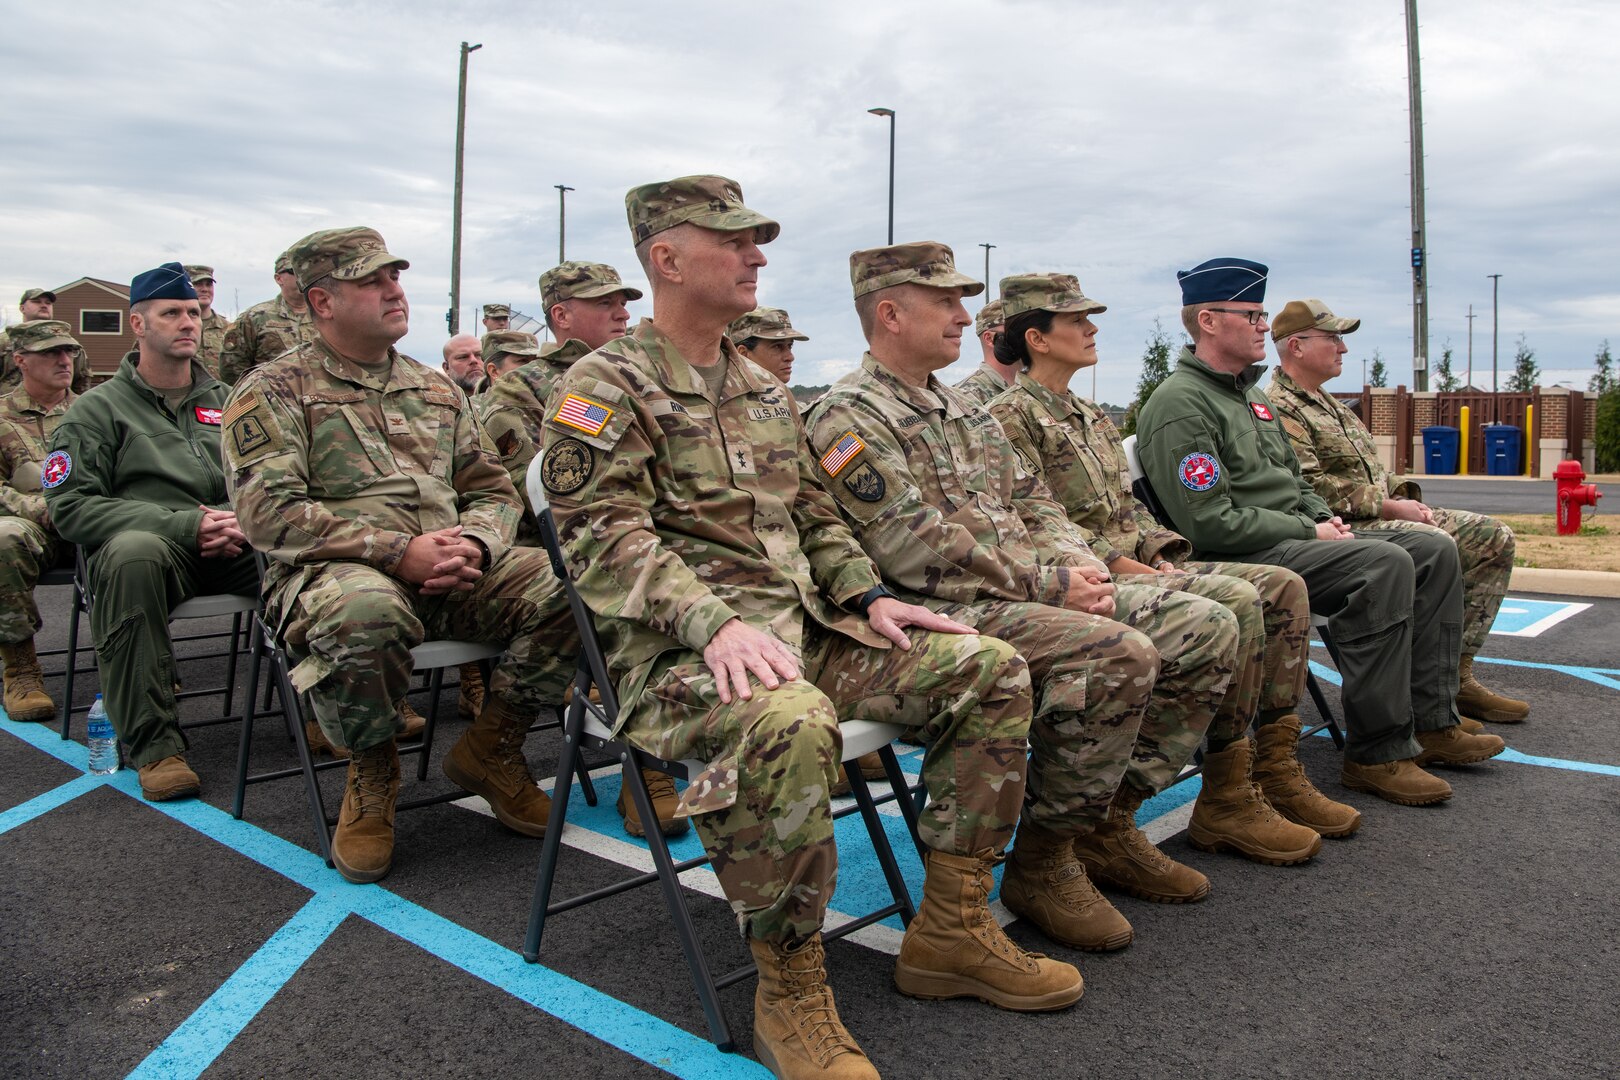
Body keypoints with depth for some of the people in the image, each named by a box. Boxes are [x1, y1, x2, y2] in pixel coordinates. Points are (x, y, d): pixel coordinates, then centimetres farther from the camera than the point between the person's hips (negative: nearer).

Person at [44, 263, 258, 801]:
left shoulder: (226, 402, 22)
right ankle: (153, 742, -31)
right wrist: (184, 525, -15)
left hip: (233, 550, 3)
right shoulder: (98, 409, 9)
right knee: (134, 553, -40)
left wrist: (241, 523, -9)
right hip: (147, 548, -3)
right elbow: (69, 506, -3)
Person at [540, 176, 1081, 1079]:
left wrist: (868, 598, 6)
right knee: (788, 723, -41)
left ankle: (952, 932, 4)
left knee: (991, 670, -4)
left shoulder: (764, 389, 22)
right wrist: (715, 622, -27)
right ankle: (790, 990, -17)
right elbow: (605, 538, -14)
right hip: (682, 650, -8)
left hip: (803, 628, 8)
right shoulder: (606, 386, -2)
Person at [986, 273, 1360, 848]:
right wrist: (1124, 565, -17)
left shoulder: (1088, 414, 23)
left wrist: (1162, 558, 4)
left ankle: (1276, 772, 2)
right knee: (1236, 600, -26)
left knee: (1282, 585, -1)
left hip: (1135, 565, 10)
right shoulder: (1012, 415, -7)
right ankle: (1225, 801, -17)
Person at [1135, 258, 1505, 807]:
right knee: (1385, 564, -27)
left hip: (1294, 538, 10)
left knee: (1435, 551, 3)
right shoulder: (1180, 404, -13)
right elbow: (1212, 524, -21)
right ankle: (1377, 755, -19)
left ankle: (1430, 722, 6)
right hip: (1242, 557, -10)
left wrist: (1325, 518, 6)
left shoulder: (1249, 392, 21)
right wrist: (1309, 532, -13)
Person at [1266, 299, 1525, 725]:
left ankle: (1457, 675, 3)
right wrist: (1388, 507, -17)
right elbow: (1311, 488, -22)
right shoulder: (1279, 409, -10)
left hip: (1382, 515, 11)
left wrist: (1403, 494, 7)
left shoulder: (1326, 403, 25)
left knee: (1493, 537, 4)